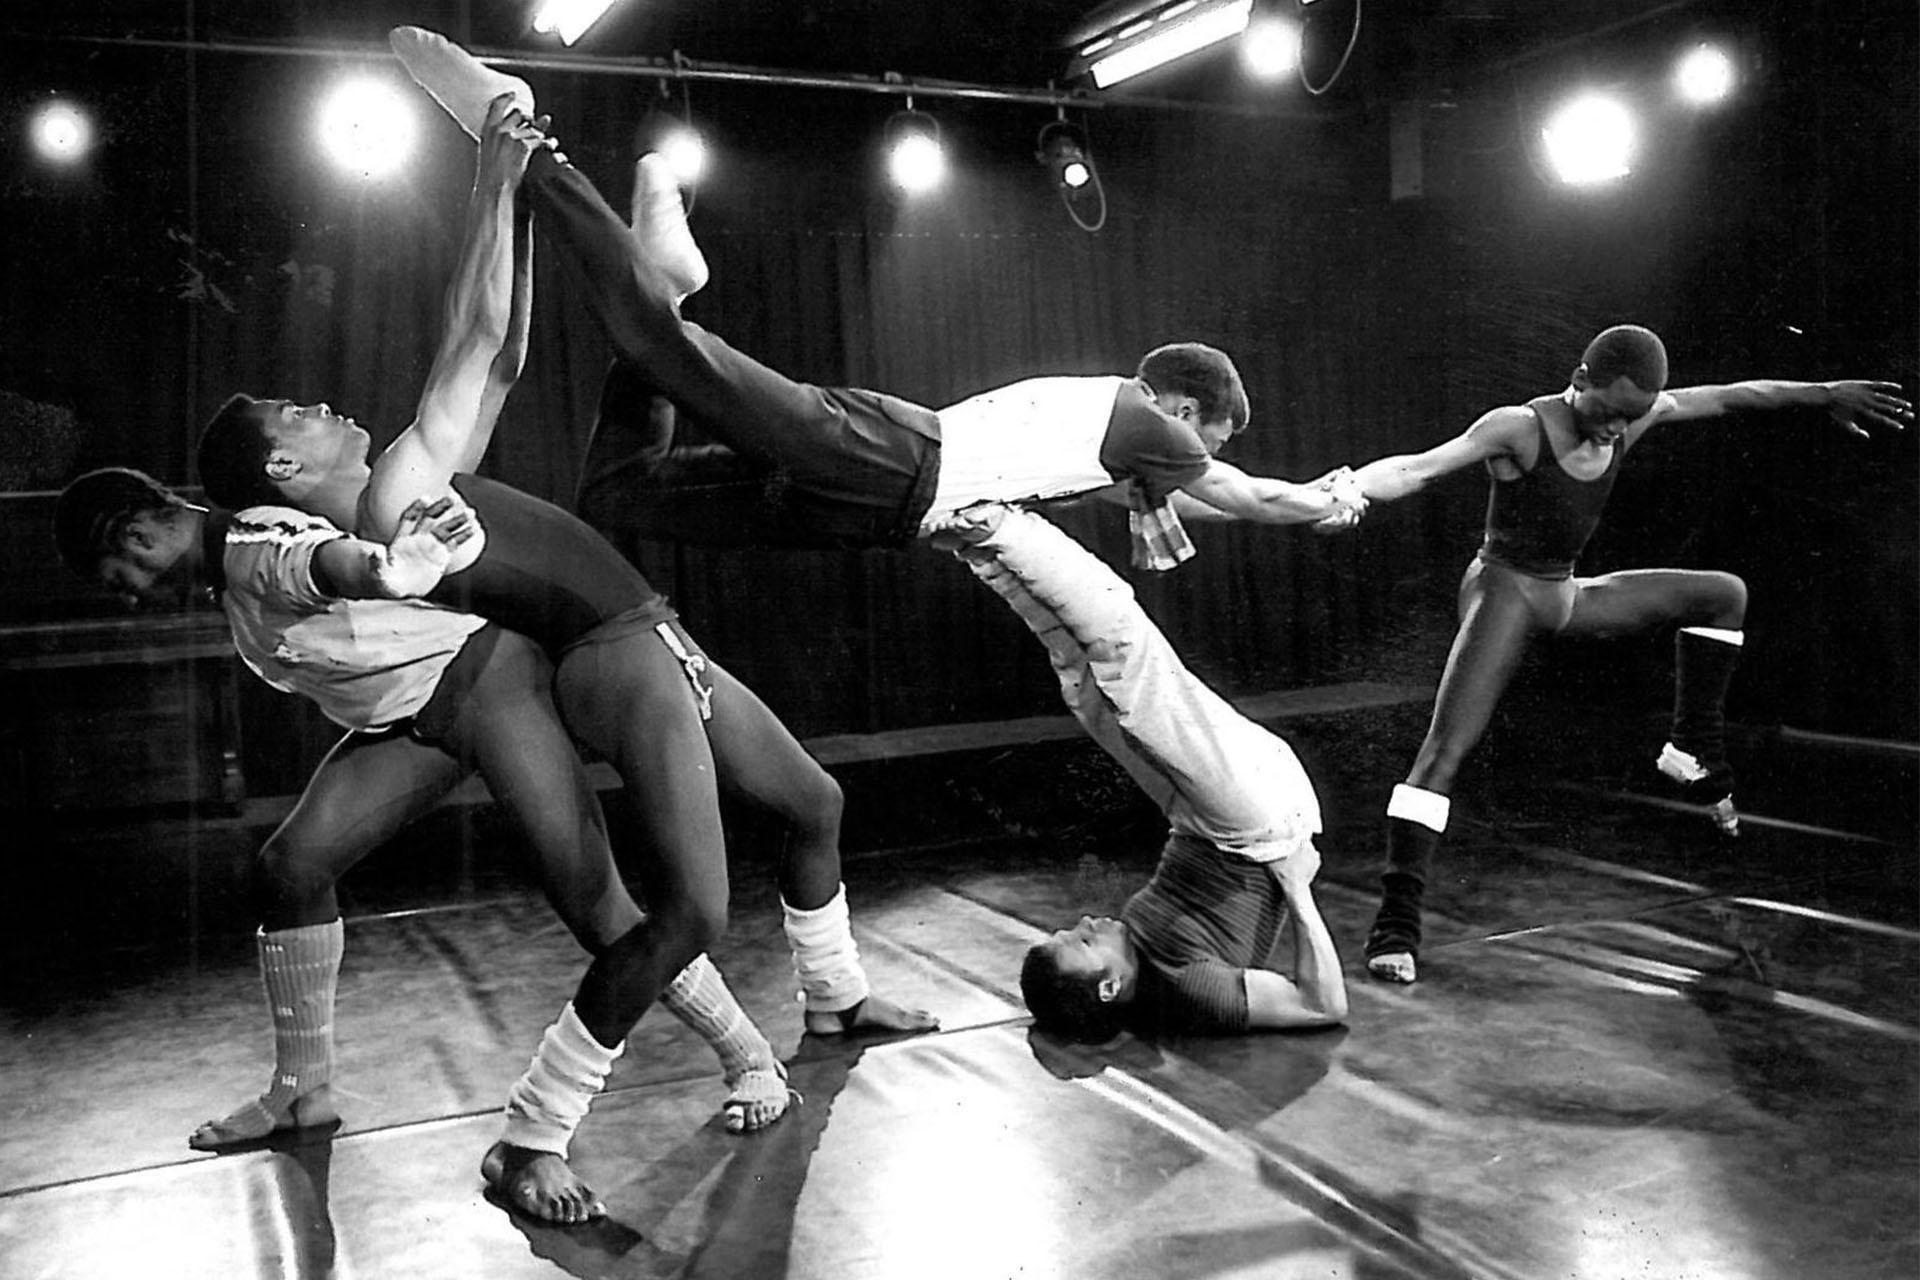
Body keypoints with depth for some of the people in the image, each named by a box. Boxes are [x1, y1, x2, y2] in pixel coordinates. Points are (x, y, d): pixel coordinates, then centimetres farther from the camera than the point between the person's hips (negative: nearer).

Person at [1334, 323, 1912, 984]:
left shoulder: (1634, 413, -1)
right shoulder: (1518, 427, -20)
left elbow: (1732, 396, 11)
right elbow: (1416, 468, -29)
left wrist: (1827, 393, 17)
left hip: (1566, 597, 8)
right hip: (1504, 590, -8)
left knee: (1725, 595, 15)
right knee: (1445, 747, -23)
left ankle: (1692, 750, 23)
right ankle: (1397, 918, -25)